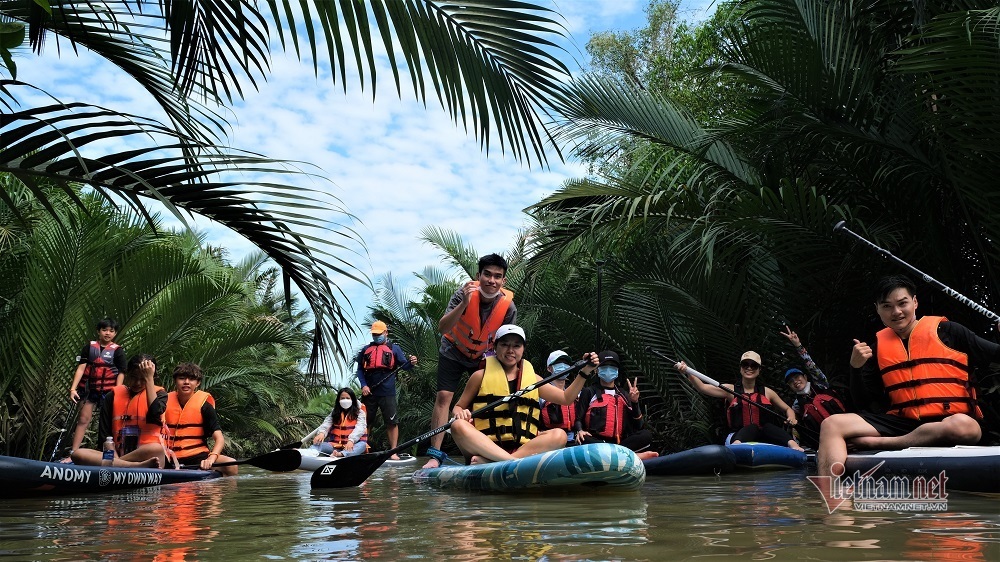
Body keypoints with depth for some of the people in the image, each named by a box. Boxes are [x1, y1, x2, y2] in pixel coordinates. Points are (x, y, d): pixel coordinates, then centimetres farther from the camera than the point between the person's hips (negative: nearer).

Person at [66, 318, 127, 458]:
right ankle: (72, 454, 1)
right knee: (83, 419, 1)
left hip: (108, 390, -2)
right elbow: (81, 368, -1)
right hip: (89, 388, 2)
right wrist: (73, 388, -8)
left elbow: (121, 373, -4)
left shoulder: (118, 351, -2)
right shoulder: (89, 347, 3)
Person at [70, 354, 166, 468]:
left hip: (146, 454, -4)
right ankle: (136, 466, -37)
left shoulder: (158, 393, 7)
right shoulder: (113, 395, 12)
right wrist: (115, 459, -11)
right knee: (77, 454, -24)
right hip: (117, 455, 4)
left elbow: (155, 415, -16)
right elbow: (104, 434, 7)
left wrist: (148, 379, -9)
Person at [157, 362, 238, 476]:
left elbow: (219, 438, -9)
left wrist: (211, 458, -26)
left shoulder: (204, 405, 1)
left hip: (198, 456, -3)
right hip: (172, 458, 3)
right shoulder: (166, 402, 10)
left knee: (231, 465, -29)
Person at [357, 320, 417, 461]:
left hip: (387, 393, -3)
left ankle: (393, 452, 2)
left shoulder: (394, 348, 10)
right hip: (369, 392, 3)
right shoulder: (366, 350, 16)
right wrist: (363, 385, -3)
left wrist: (411, 363, -21)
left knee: (391, 423, -4)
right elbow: (360, 369, 12)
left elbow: (403, 365, 2)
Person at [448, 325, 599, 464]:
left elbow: (566, 398, 19)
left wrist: (584, 372, 8)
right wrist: (460, 413, -11)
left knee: (559, 435, -23)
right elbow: (457, 407, 12)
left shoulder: (532, 378, 18)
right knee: (458, 425, -30)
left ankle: (487, 462, -38)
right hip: (484, 445, -2)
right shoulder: (481, 376, 10)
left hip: (522, 448, 3)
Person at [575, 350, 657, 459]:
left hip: (618, 442, 3)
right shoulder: (589, 392, 15)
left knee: (646, 435, -23)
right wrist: (580, 430, -14)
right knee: (583, 439, -37)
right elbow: (578, 418, 8)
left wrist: (634, 402, 2)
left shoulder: (624, 395, 23)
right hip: (596, 441, -3)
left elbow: (637, 426, 16)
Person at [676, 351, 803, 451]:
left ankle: (793, 445, -49)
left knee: (767, 426, -28)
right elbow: (702, 387, -6)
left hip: (763, 436, 3)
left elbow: (787, 409, 24)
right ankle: (735, 447, -62)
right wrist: (688, 372, -24)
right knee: (751, 427, -34)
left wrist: (791, 418, -1)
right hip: (738, 437, -2)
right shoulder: (731, 390, 6)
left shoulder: (766, 392, 14)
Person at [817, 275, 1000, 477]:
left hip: (949, 421, -2)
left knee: (964, 426, -39)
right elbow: (863, 402, 12)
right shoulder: (878, 346, 13)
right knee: (832, 425, -16)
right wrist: (856, 368, -6)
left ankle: (879, 443, -25)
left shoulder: (946, 331, 5)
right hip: (900, 422, 3)